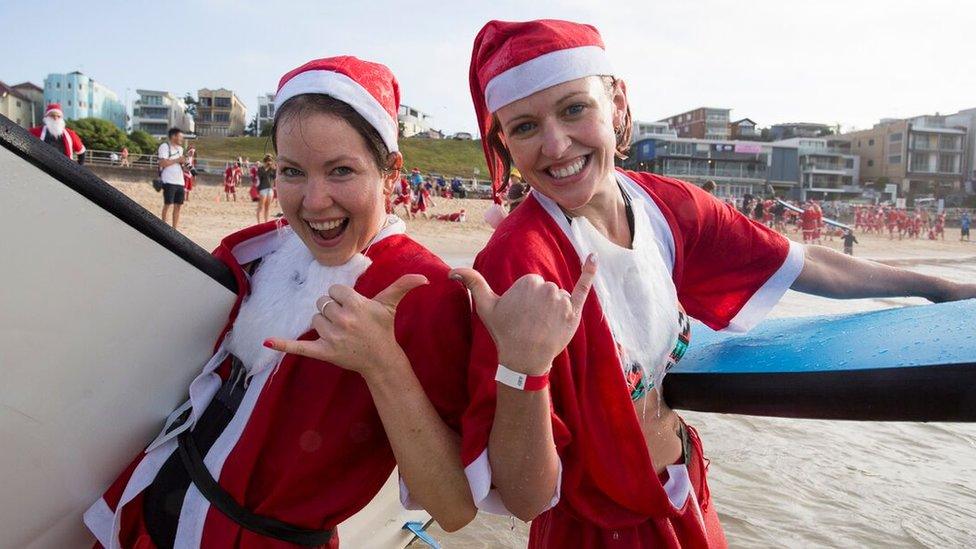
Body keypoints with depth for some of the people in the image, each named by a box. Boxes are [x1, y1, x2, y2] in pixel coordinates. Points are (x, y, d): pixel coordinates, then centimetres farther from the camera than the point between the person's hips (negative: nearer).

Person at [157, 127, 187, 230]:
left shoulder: (180, 148, 19)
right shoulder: (165, 146, -6)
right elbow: (163, 163, -18)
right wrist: (177, 160, -14)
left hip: (180, 182, 7)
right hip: (169, 181, -7)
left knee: (178, 205, 5)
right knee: (168, 204, -5)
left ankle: (174, 229, 10)